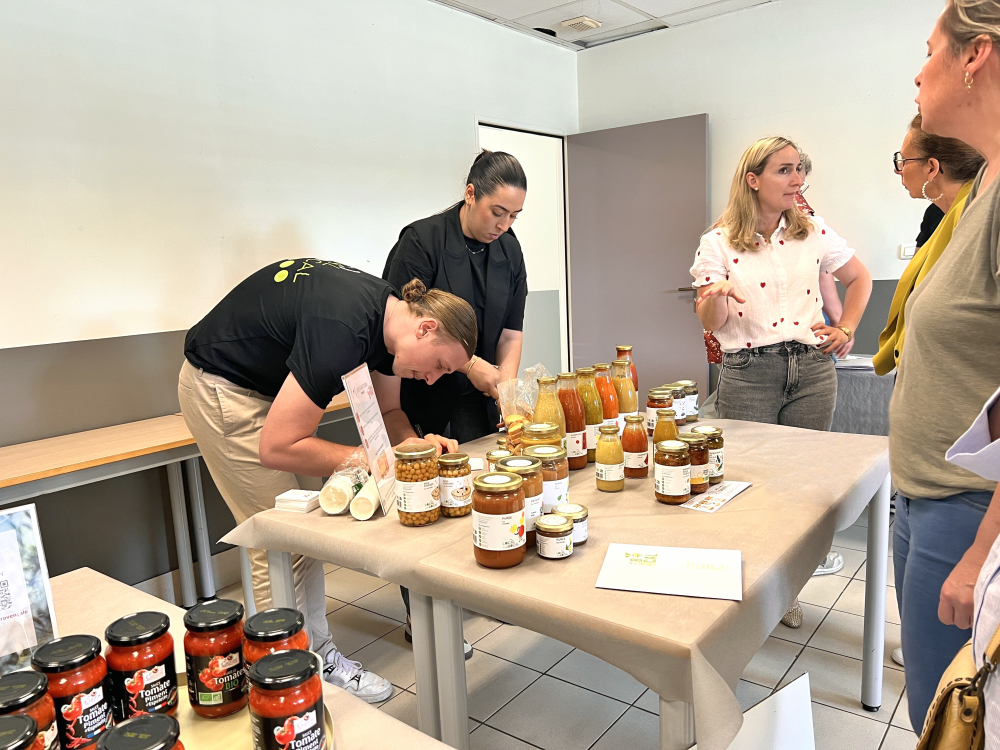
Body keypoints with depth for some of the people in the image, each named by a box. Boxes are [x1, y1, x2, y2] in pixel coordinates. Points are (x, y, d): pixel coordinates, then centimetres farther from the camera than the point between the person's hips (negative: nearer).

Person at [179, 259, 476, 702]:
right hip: (221, 388, -9)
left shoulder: (390, 314, -7)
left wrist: (416, 442, -14)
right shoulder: (344, 331, -35)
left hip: (267, 383, 9)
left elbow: (387, 411, 6)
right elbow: (277, 447, -31)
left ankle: (317, 650, 21)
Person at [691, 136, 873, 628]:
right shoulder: (719, 243, -1)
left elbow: (859, 278, 22)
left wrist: (845, 329, 11)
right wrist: (714, 294, -24)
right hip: (748, 374, -3)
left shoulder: (813, 232, 7)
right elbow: (711, 324, -4)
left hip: (811, 369, 3)